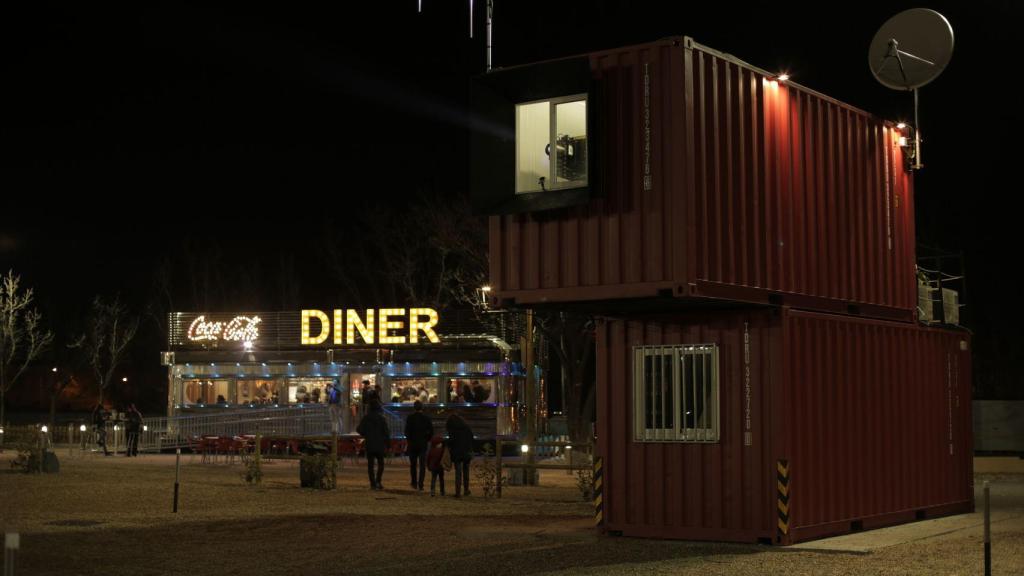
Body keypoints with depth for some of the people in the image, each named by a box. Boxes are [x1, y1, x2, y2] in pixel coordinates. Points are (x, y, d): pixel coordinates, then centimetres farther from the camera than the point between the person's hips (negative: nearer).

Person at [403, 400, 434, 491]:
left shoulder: (410, 418, -5)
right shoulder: (427, 418, 0)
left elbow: (407, 431, -10)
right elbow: (431, 431, -1)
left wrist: (407, 441, 0)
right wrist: (427, 439, 10)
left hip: (412, 444, 0)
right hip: (423, 444, 0)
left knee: (413, 465, 14)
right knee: (422, 465, 2)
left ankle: (414, 484, 18)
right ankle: (420, 485, -8)